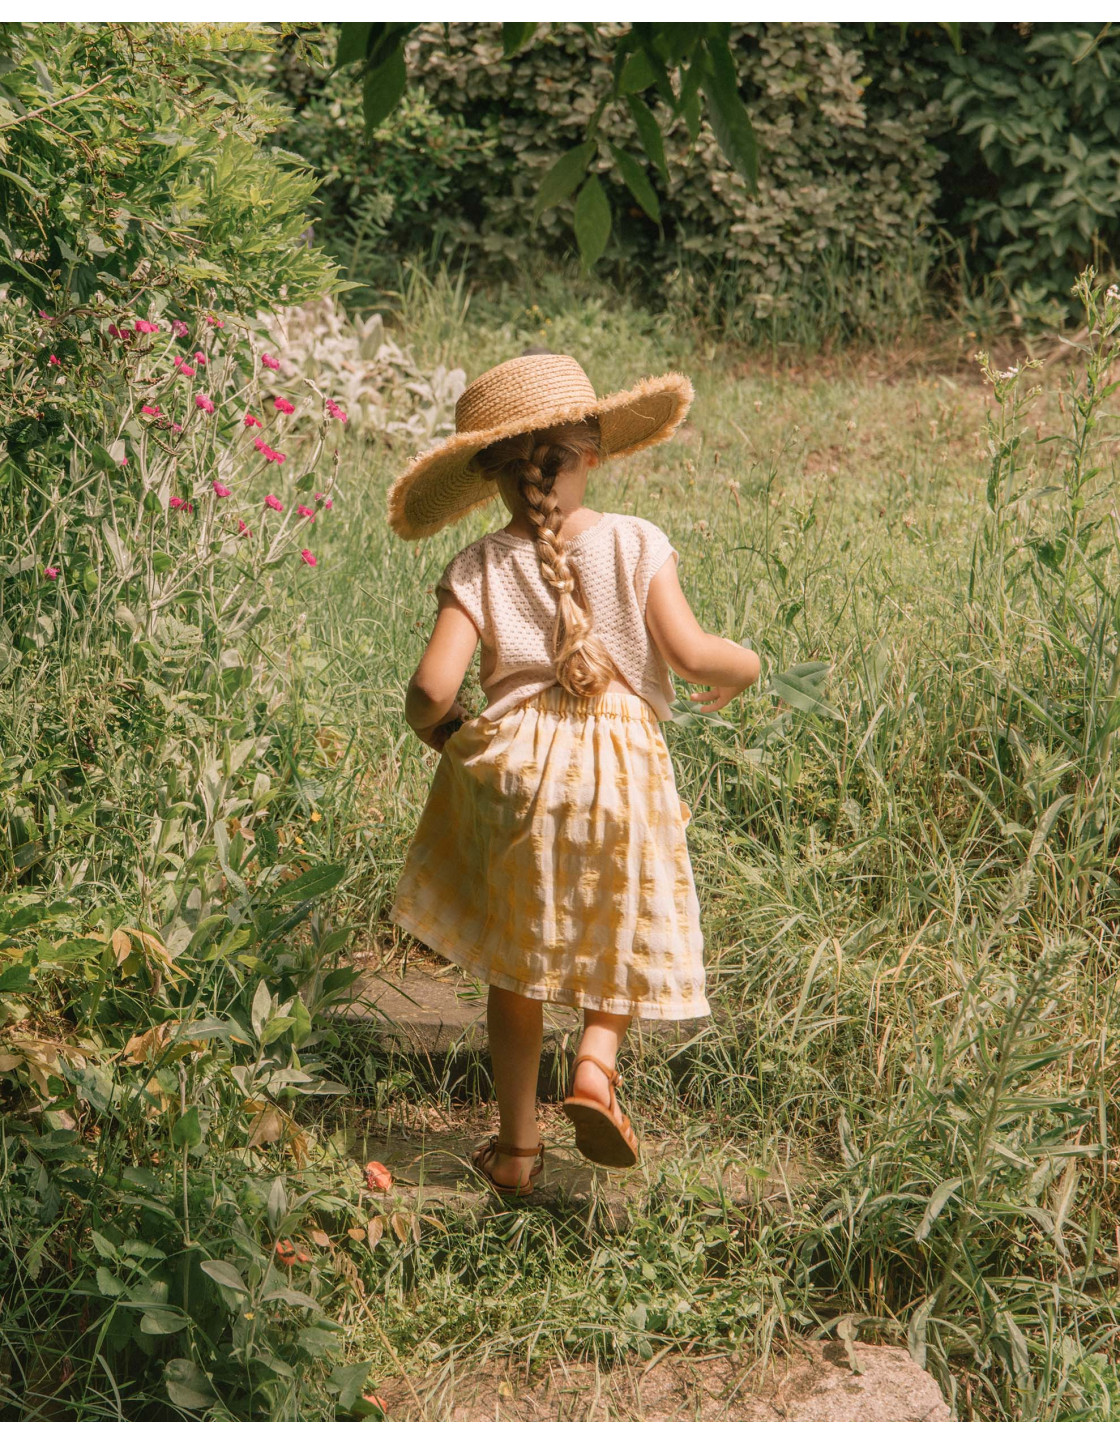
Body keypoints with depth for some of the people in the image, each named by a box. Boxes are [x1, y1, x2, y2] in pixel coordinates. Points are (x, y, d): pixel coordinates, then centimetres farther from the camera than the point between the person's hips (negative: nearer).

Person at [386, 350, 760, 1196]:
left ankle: (517, 1147, 21)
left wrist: (433, 728, 9)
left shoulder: (479, 569, -4)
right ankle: (597, 1062, -6)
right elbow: (689, 653, -12)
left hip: (512, 768, 1)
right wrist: (745, 663, 9)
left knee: (515, 962, 15)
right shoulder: (637, 545, -4)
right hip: (622, 767, 0)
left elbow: (434, 688, -13)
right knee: (626, 930, 21)